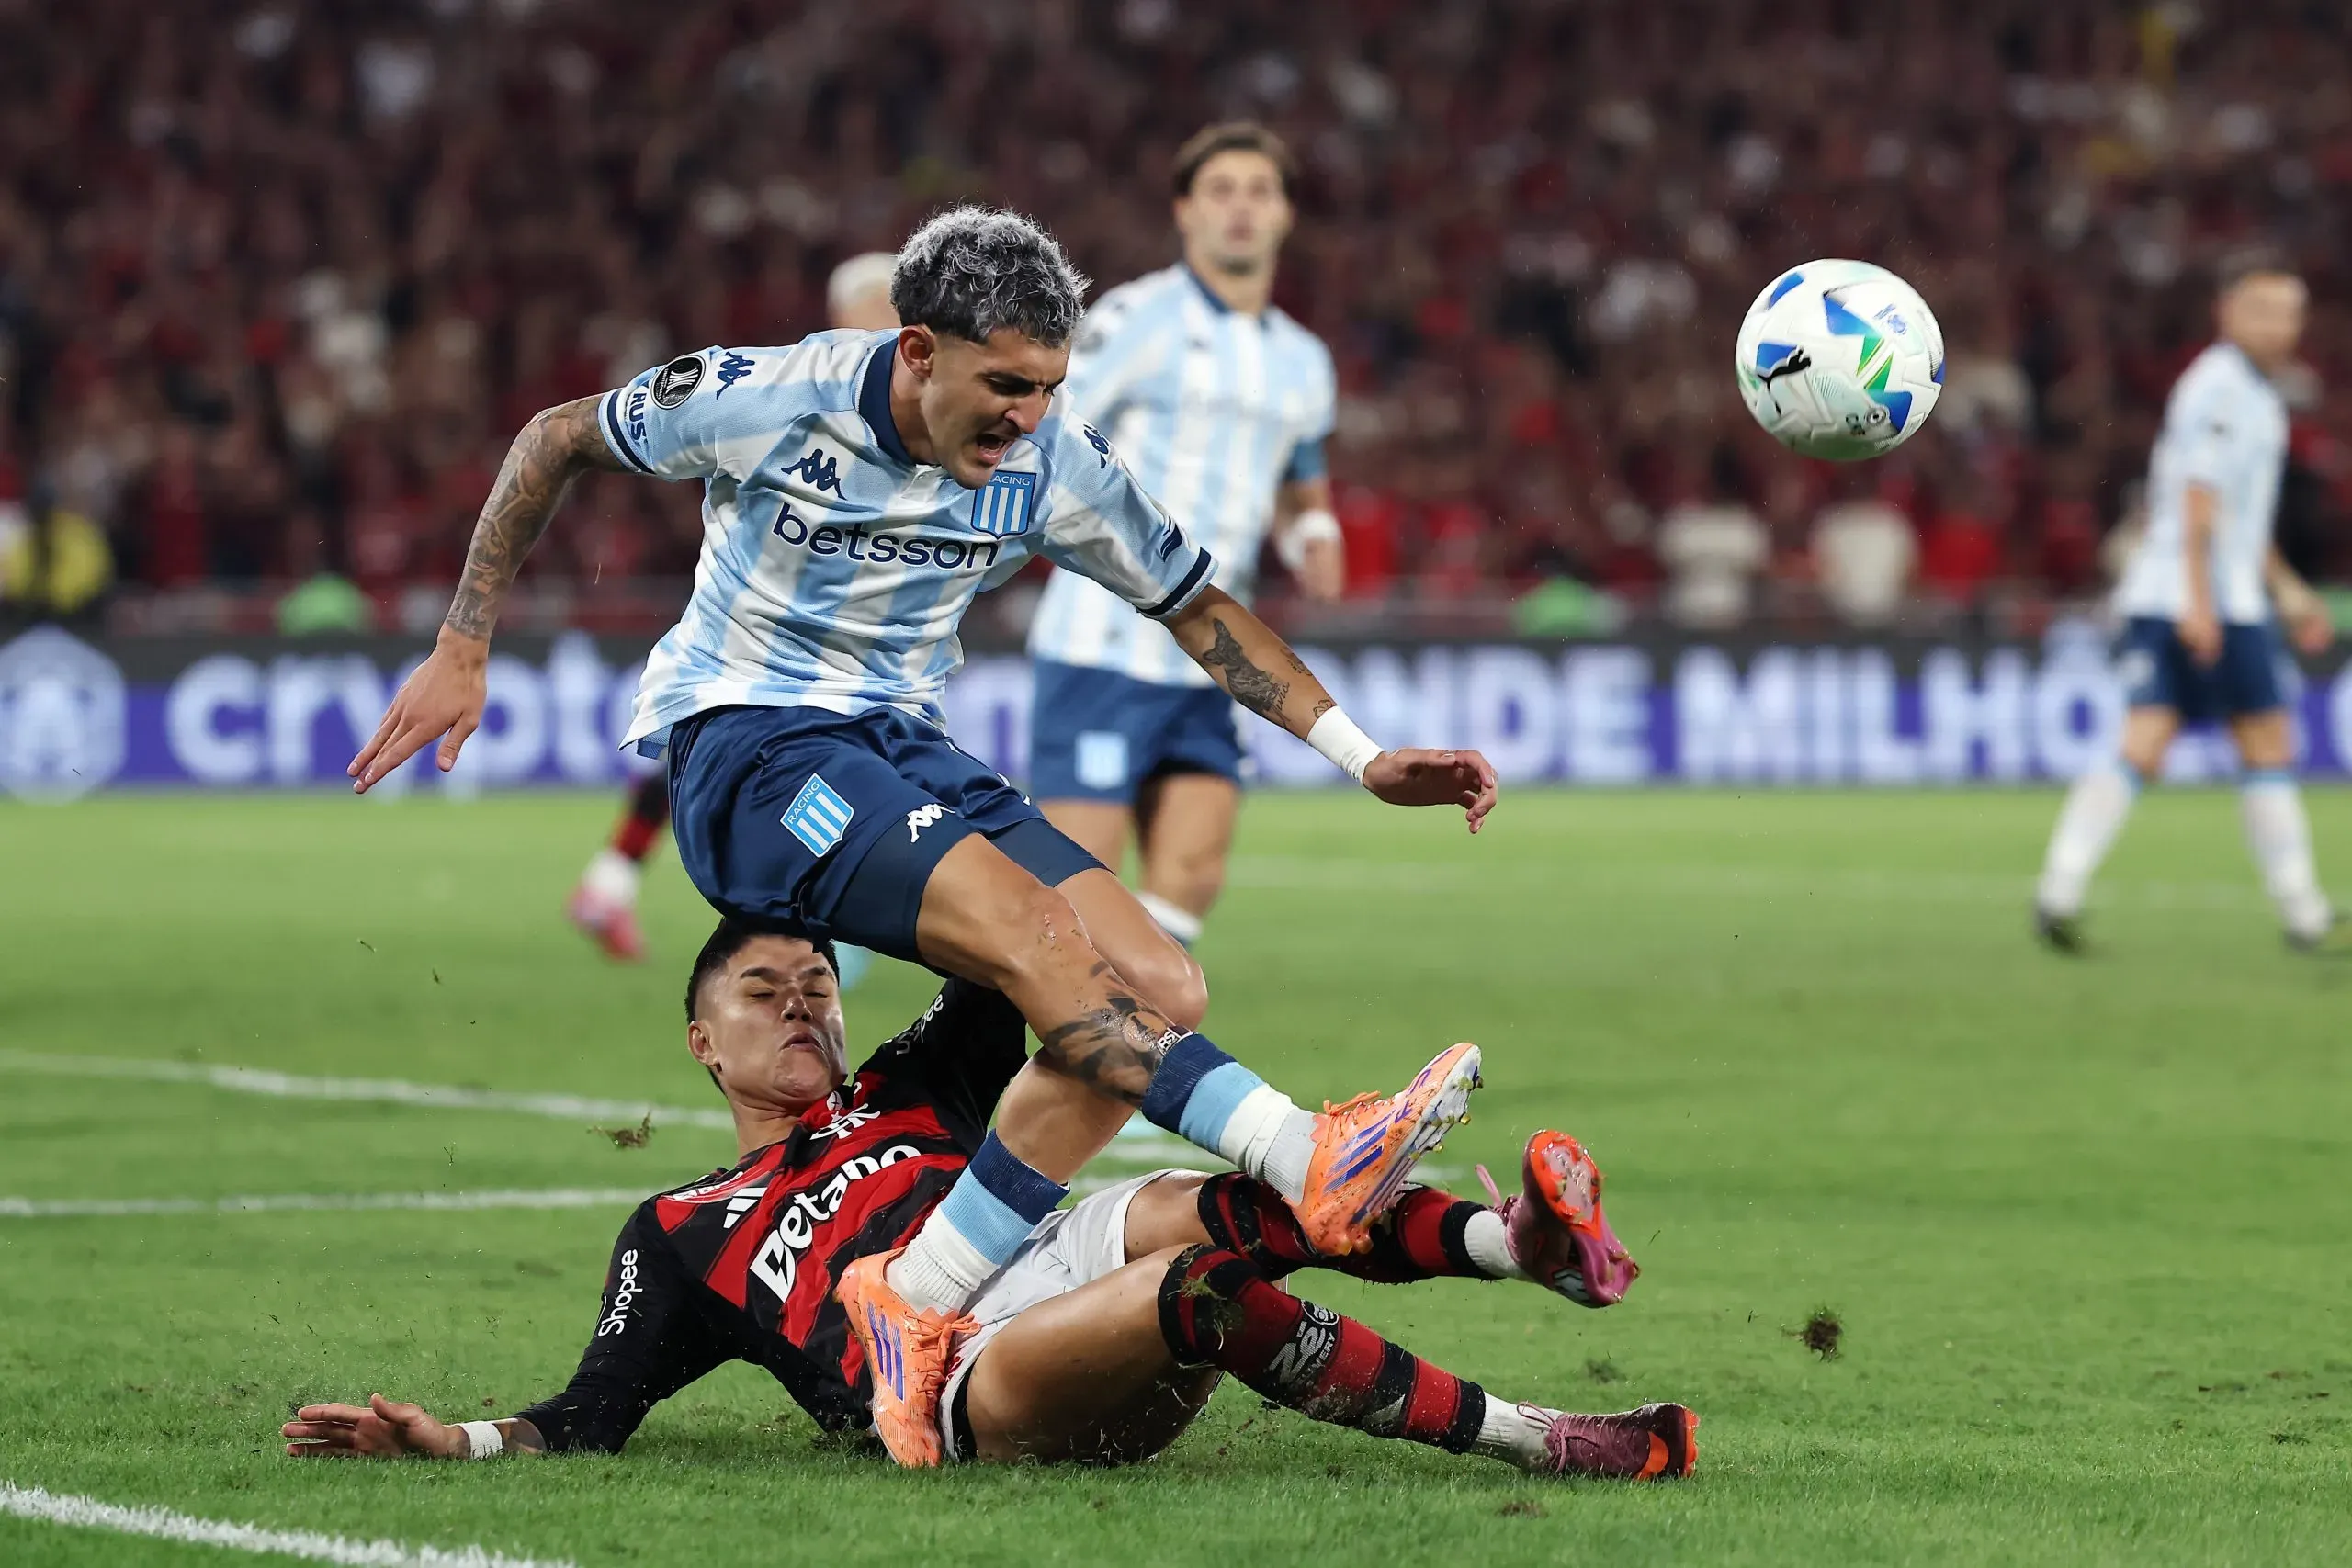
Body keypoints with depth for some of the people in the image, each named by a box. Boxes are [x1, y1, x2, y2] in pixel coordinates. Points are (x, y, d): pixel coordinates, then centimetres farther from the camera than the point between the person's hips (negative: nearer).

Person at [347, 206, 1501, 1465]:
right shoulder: (766, 401, -14)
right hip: (749, 747, -6)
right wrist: (460, 655, 1)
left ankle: (918, 1300, -15)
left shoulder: (1053, 466, -3)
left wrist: (1365, 759, 3)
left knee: (1160, 992, -16)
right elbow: (557, 440, 1)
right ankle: (1309, 1166, -41)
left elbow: (1198, 608, 11)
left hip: (908, 755, 6)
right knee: (1032, 934, -31)